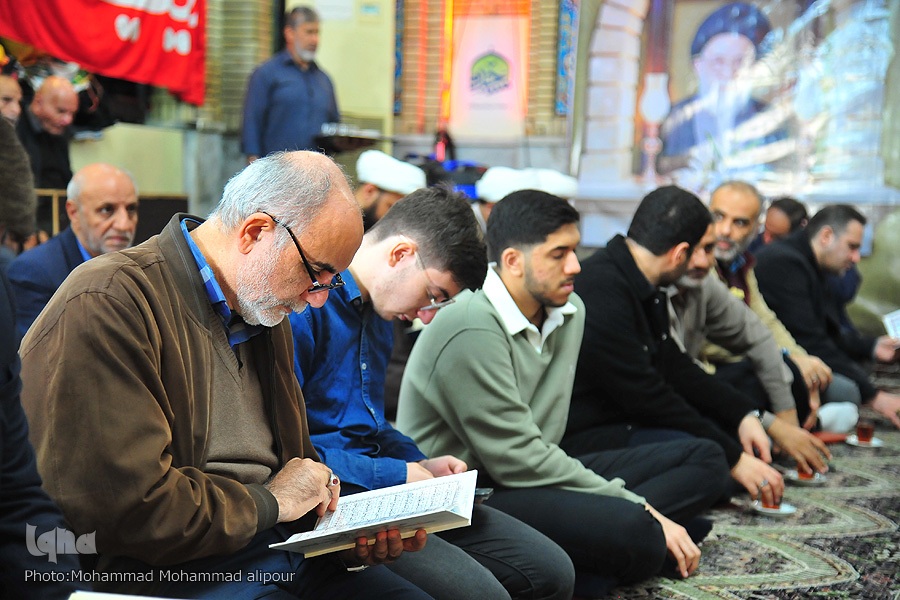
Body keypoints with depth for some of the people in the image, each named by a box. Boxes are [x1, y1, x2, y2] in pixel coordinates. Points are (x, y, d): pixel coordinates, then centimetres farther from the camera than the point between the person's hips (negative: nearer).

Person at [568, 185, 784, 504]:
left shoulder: (643, 288, 9)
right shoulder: (603, 292, -24)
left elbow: (673, 365, 14)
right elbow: (646, 396, -23)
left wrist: (744, 413, 2)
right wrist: (734, 459, -18)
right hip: (587, 436, -11)